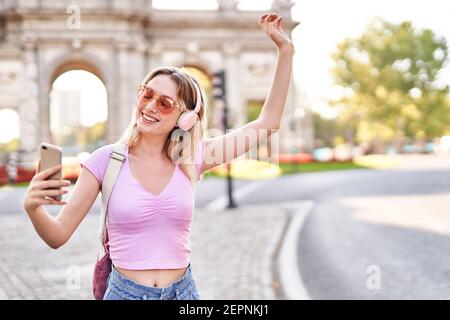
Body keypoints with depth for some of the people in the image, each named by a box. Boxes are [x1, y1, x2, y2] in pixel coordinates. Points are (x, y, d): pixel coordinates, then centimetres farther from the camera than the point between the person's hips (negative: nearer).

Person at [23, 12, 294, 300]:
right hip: (125, 291, -2)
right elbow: (58, 235, -8)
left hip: (183, 291, 2)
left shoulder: (192, 159, -3)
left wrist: (286, 50, -4)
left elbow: (268, 123, 0)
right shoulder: (106, 159, -8)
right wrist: (33, 208, -29)